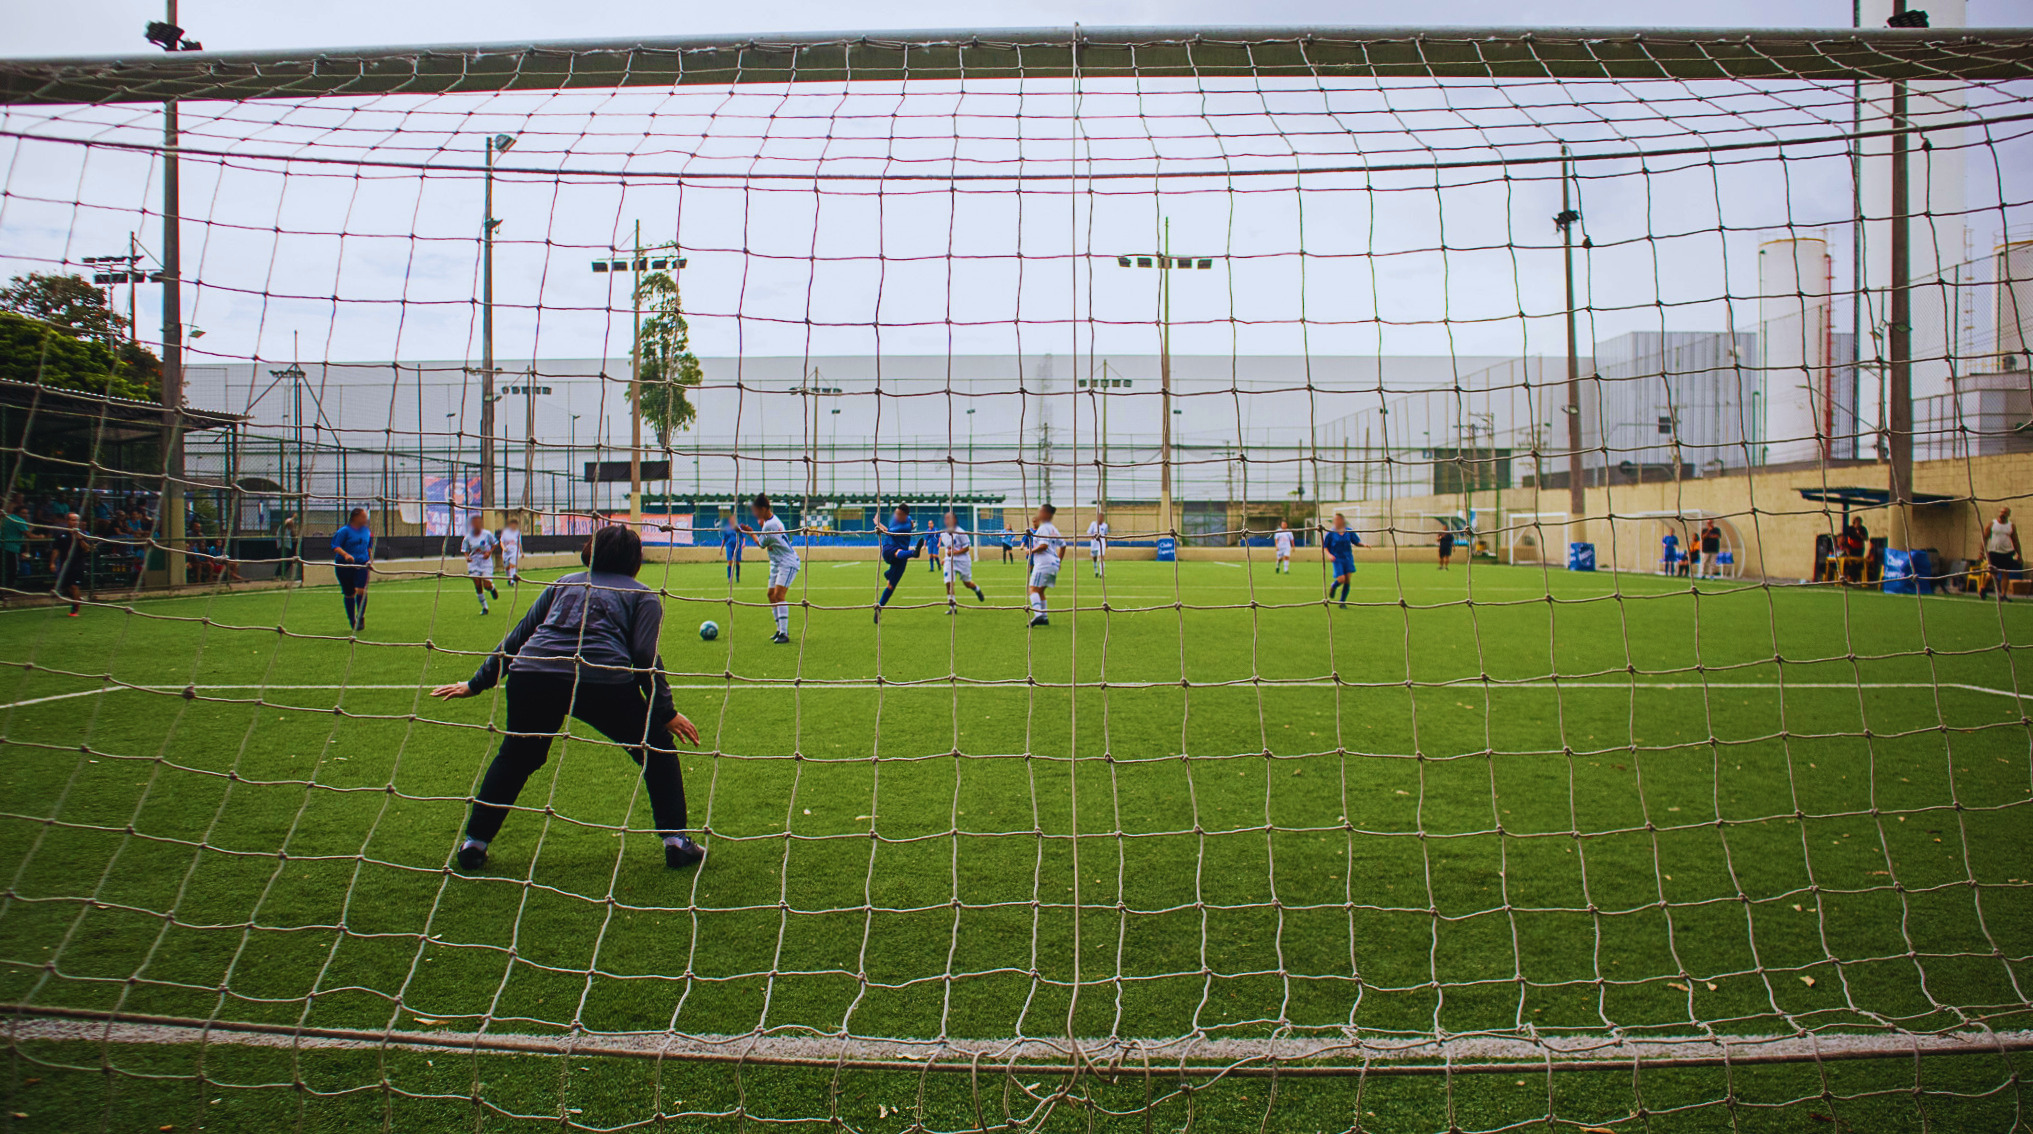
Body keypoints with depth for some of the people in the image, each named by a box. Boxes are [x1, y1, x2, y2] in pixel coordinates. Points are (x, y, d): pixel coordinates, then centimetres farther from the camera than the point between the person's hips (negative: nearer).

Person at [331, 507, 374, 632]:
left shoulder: (367, 531, 10)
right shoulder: (344, 531, -7)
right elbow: (335, 547, -13)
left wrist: (370, 558, 12)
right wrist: (346, 554, -29)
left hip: (361, 565, 3)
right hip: (344, 565, -3)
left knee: (361, 590, -16)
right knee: (349, 594, 7)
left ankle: (361, 617, -4)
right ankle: (352, 621, 20)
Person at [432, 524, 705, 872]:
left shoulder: (564, 583, 30)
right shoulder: (643, 596, 20)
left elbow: (518, 637, 27)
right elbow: (645, 657, 3)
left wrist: (476, 683, 32)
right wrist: (666, 712, 7)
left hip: (532, 675, 3)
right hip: (603, 681, -3)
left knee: (515, 758, 27)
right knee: (658, 751, 17)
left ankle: (474, 843, 27)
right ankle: (675, 841, 14)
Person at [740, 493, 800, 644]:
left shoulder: (769, 525, -22)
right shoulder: (772, 519, 6)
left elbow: (761, 544, -8)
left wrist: (751, 533, 6)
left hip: (788, 563, -10)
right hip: (777, 563, 10)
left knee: (779, 594, -19)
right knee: (771, 594, 12)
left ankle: (784, 634, -23)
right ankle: (781, 630, 21)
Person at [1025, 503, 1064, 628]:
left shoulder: (1043, 528, -10)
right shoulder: (1053, 528, 17)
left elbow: (1044, 545, -22)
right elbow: (1063, 545, 22)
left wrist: (1031, 551, -10)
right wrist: (1059, 561, 29)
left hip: (1044, 563, -9)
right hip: (1054, 564, 9)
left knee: (1033, 589, -12)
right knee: (1040, 590, 15)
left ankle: (1038, 614, -30)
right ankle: (1045, 618, 11)